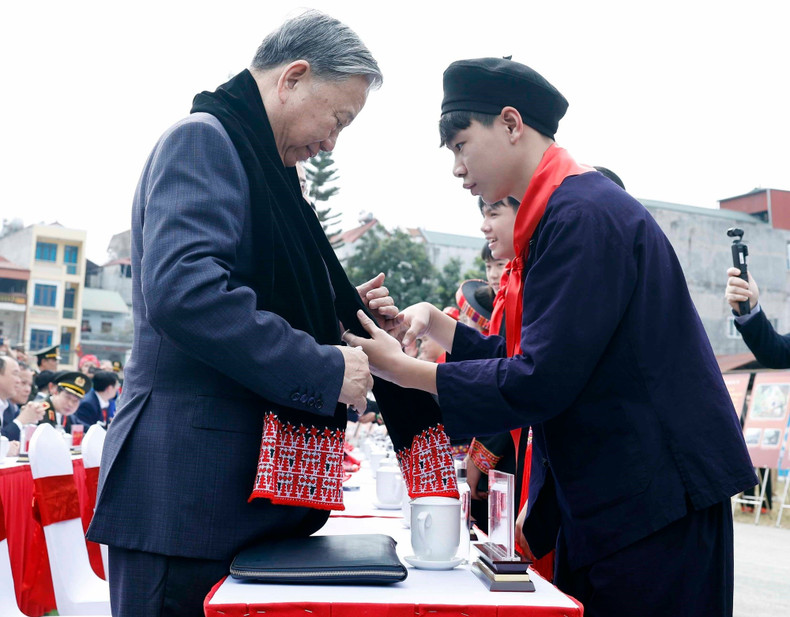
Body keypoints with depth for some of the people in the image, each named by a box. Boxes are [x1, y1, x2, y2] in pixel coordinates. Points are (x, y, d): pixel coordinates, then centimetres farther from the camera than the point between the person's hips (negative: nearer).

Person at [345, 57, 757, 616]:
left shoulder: (585, 214, -18)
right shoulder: (551, 217, 13)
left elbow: (539, 382, -23)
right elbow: (521, 357, 17)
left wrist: (401, 370, -16)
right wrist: (433, 322, 5)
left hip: (656, 504, -9)